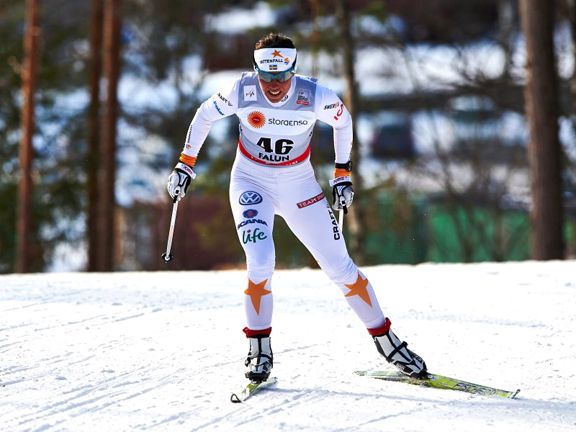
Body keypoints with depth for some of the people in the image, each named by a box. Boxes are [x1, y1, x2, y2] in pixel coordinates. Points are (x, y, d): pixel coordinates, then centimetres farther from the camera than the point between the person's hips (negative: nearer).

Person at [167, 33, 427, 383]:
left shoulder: (316, 97, -21)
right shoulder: (242, 91, -21)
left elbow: (343, 121, 1)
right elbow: (206, 115, -1)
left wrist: (343, 173, 2)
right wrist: (186, 164, 0)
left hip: (299, 184, 1)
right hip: (251, 181, -1)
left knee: (340, 266, -1)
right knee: (261, 263, -22)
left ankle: (386, 341, 13)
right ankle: (260, 350, -5)